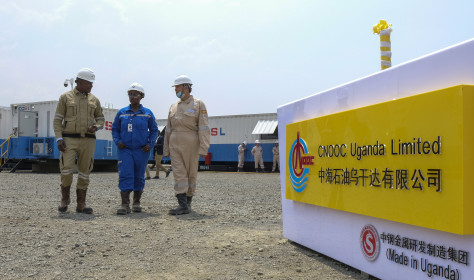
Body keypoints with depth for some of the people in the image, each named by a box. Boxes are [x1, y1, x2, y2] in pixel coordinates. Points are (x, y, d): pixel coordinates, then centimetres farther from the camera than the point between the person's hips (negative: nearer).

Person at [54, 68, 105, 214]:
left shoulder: (94, 100, 11)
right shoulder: (65, 97, 4)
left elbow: (101, 119, 16)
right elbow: (57, 120, 1)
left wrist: (96, 127, -8)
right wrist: (59, 139, -11)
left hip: (88, 140, 3)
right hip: (69, 139, -2)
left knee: (84, 172, 2)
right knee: (66, 169, -12)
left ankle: (81, 204, 9)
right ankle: (65, 198, 11)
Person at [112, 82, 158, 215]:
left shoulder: (148, 113, 4)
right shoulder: (122, 112, 6)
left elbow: (154, 130, 11)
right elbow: (115, 129, 13)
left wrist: (150, 144, -2)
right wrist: (117, 141, -3)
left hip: (141, 150, 0)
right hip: (125, 150, 0)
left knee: (139, 177, 7)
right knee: (125, 175, -11)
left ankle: (136, 203, 20)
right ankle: (124, 205, -11)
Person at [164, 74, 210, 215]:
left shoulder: (198, 104, -1)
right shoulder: (173, 107, 14)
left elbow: (204, 128, -8)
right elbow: (169, 129, 17)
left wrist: (203, 149, -16)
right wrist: (166, 150, 15)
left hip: (191, 145, -4)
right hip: (175, 145, 4)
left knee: (191, 174, 4)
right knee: (179, 174, -6)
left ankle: (188, 202, 16)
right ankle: (183, 205, -10)